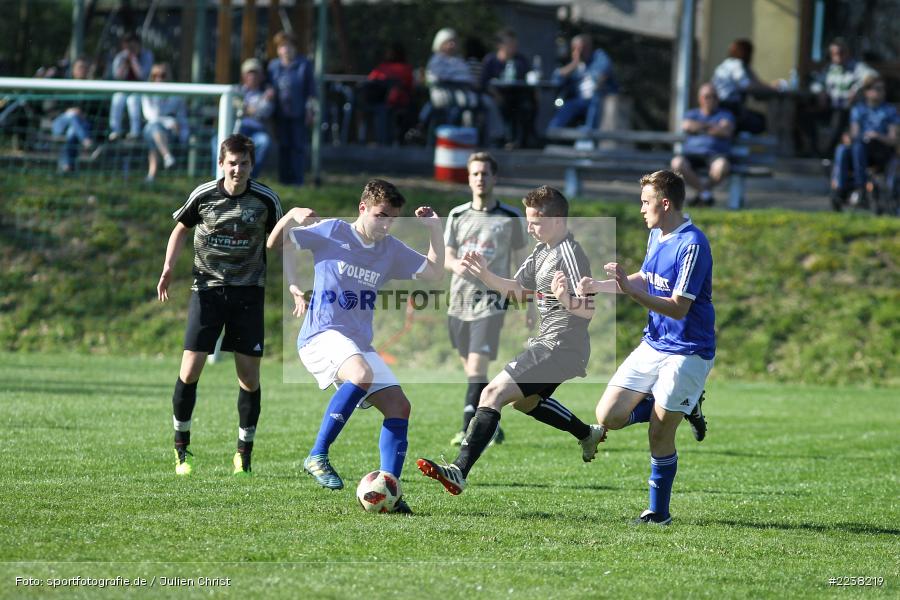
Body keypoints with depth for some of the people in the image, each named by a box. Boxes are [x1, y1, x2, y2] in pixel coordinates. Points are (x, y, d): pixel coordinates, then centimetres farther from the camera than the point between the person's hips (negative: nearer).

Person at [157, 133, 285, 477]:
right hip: (207, 290, -1)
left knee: (249, 378, -1)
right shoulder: (203, 196, -4)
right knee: (189, 372, -9)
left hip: (248, 293, 1)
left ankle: (244, 455, 14)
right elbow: (181, 229, 12)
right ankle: (181, 449, 8)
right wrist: (168, 269, -1)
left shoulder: (266, 200, -3)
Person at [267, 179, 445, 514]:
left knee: (398, 406, -6)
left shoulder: (392, 251, 12)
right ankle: (317, 456, -29)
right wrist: (289, 218, -12)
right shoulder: (331, 232, -1)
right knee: (361, 374, -36)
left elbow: (434, 273, 17)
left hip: (360, 344, 7)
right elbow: (275, 245, 8)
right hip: (322, 335, -7)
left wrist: (435, 230, 9)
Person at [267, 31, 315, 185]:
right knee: (283, 145, 3)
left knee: (298, 145, -4)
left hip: (298, 112, -3)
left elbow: (311, 89, 0)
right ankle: (284, 177, 7)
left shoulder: (304, 65, 0)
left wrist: (309, 109, -5)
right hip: (280, 113, 3)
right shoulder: (273, 65, 10)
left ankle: (297, 177, -1)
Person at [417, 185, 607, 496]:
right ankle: (589, 434, 47)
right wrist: (485, 275, 2)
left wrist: (566, 300, -44)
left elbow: (589, 310, -23)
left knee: (493, 393, -20)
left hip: (558, 347, -11)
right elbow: (517, 289, 18)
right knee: (525, 400, 34)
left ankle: (458, 472, -30)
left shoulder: (570, 253, -17)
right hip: (549, 342, 11)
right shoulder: (542, 251, 12)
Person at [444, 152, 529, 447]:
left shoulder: (510, 218, 1)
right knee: (470, 369, 9)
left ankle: (468, 430, -16)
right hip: (460, 299, 4)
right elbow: (446, 257, 9)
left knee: (477, 367, -15)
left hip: (490, 301, -4)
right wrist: (456, 264, -16)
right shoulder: (457, 216, 8)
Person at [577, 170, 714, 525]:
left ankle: (659, 512, 12)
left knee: (659, 436, -6)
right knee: (608, 416, 0)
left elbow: (678, 308, -25)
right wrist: (597, 286, 15)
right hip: (653, 346, 9)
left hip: (687, 352, -9)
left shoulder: (692, 245, -20)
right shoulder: (656, 235, 8)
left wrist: (630, 290, -33)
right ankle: (683, 408, 19)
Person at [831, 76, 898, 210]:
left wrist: (878, 136, -20)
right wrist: (850, 138, -16)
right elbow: (854, 135, 9)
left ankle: (861, 188, -42)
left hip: (883, 151, -3)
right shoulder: (858, 110, 18)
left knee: (858, 145, -35)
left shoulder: (890, 111, 9)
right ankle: (839, 191, -44)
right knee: (842, 150, -31)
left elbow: (894, 140, 0)